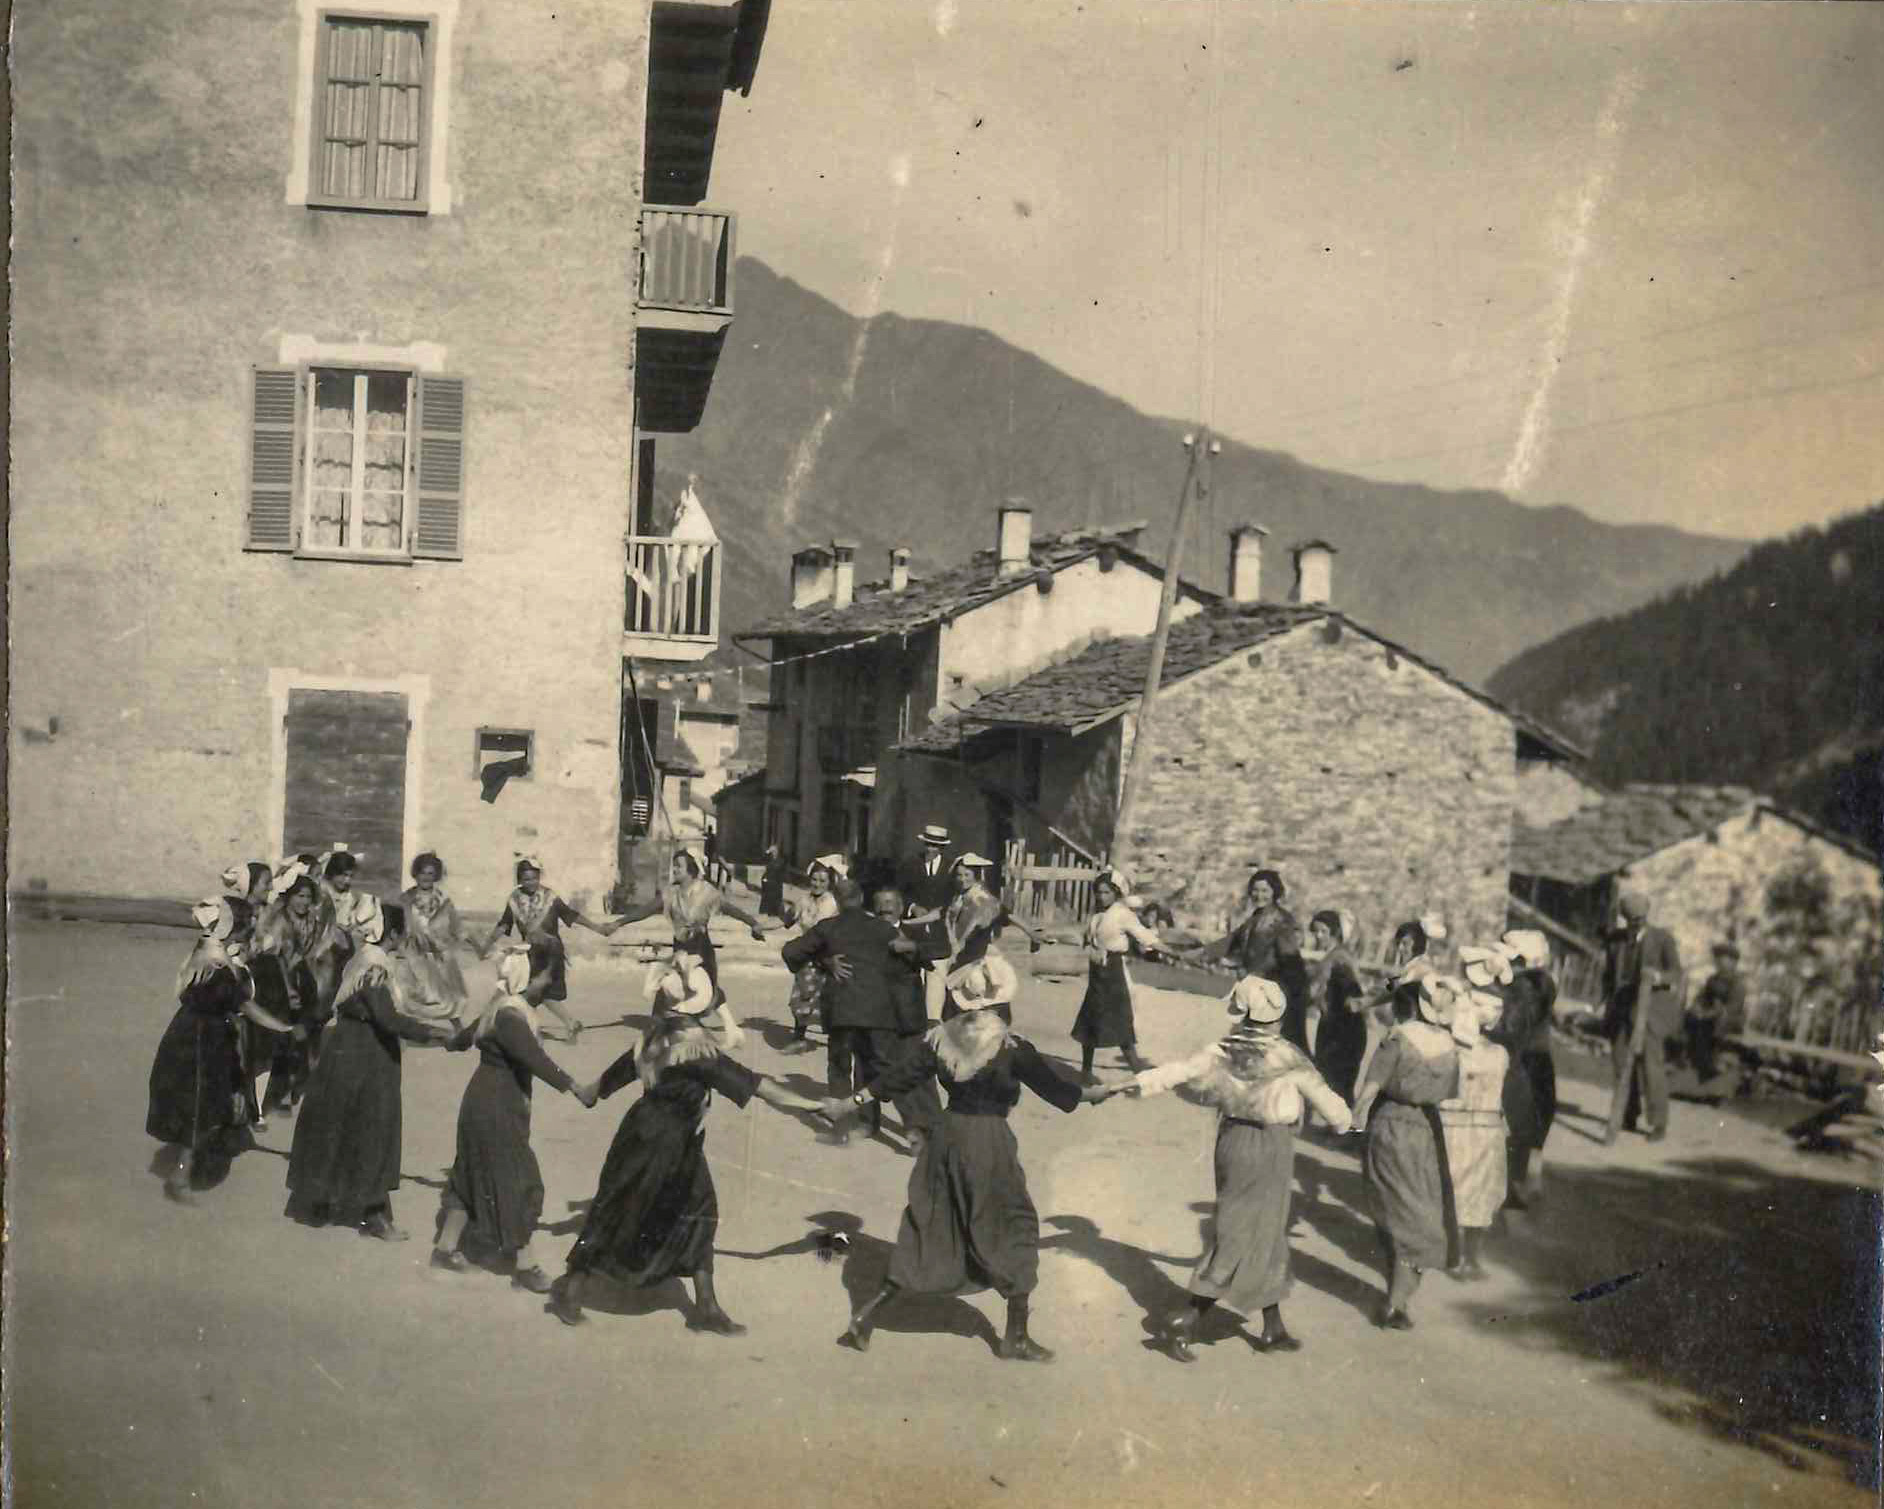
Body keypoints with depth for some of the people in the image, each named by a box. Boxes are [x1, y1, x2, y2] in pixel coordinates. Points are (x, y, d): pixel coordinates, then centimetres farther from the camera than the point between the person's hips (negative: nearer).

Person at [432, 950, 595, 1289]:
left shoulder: (501, 1008, 6)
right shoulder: (509, 1016, -23)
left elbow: (472, 1034, 26)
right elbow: (534, 1058, -35)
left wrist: (456, 1041, 49)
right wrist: (573, 1087, -41)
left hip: (484, 1104, 10)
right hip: (496, 1109, -10)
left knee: (473, 1175, 20)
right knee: (518, 1182, -3)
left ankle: (445, 1247, 30)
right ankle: (526, 1264, 3)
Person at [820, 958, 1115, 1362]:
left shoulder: (941, 1038, -1)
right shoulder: (1010, 1044, -13)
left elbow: (898, 1077, 1)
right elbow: (1050, 1084, -3)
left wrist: (850, 1104, 9)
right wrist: (1093, 1093, 13)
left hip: (947, 1136, 5)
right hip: (991, 1142, -5)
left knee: (931, 1229, 15)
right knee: (1014, 1228, 10)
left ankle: (865, 1316, 13)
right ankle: (1016, 1338, 15)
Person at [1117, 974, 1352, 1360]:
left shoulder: (1225, 1050, -1)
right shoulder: (1287, 1057, -11)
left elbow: (1179, 1070, -3)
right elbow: (1321, 1094, 1)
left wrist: (1137, 1084, 2)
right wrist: (1342, 1122, 20)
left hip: (1231, 1138, 6)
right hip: (1270, 1145, -6)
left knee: (1266, 1234, 18)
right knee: (1240, 1240, -1)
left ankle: (1273, 1329, 26)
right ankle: (1186, 1324, -6)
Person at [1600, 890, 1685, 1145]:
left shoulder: (1662, 938, -3)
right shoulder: (1615, 938, 8)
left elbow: (1676, 973, -5)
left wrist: (1658, 977, -26)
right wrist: (1606, 1003, 10)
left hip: (1649, 1009, -3)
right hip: (1620, 1009, 3)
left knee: (1650, 1065, -9)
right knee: (1622, 1064, 1)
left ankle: (1658, 1124, -1)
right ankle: (1628, 1117, 15)